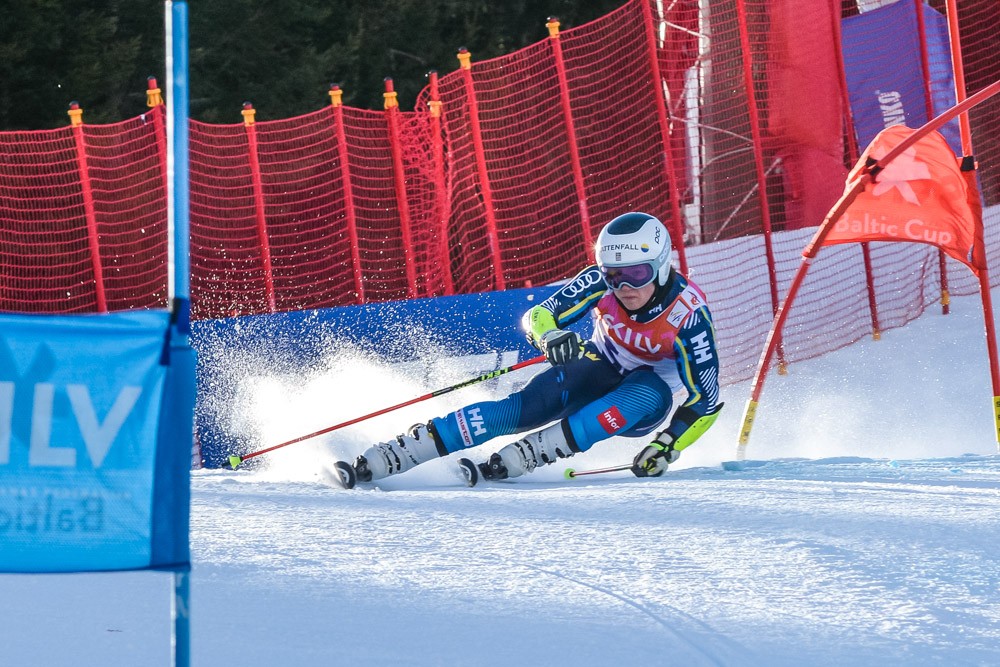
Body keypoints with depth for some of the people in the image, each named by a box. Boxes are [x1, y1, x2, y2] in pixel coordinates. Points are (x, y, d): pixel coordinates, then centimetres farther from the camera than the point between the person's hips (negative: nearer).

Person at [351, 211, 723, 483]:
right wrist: (550, 336, -44)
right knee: (526, 408, -26)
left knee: (649, 393, -37)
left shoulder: (688, 313, -28)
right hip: (600, 368, 1)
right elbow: (537, 316, -20)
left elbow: (705, 398, -23)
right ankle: (391, 456, -31)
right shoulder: (601, 283, -22)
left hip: (647, 398, -1)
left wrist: (669, 447, -34)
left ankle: (527, 454, -41)